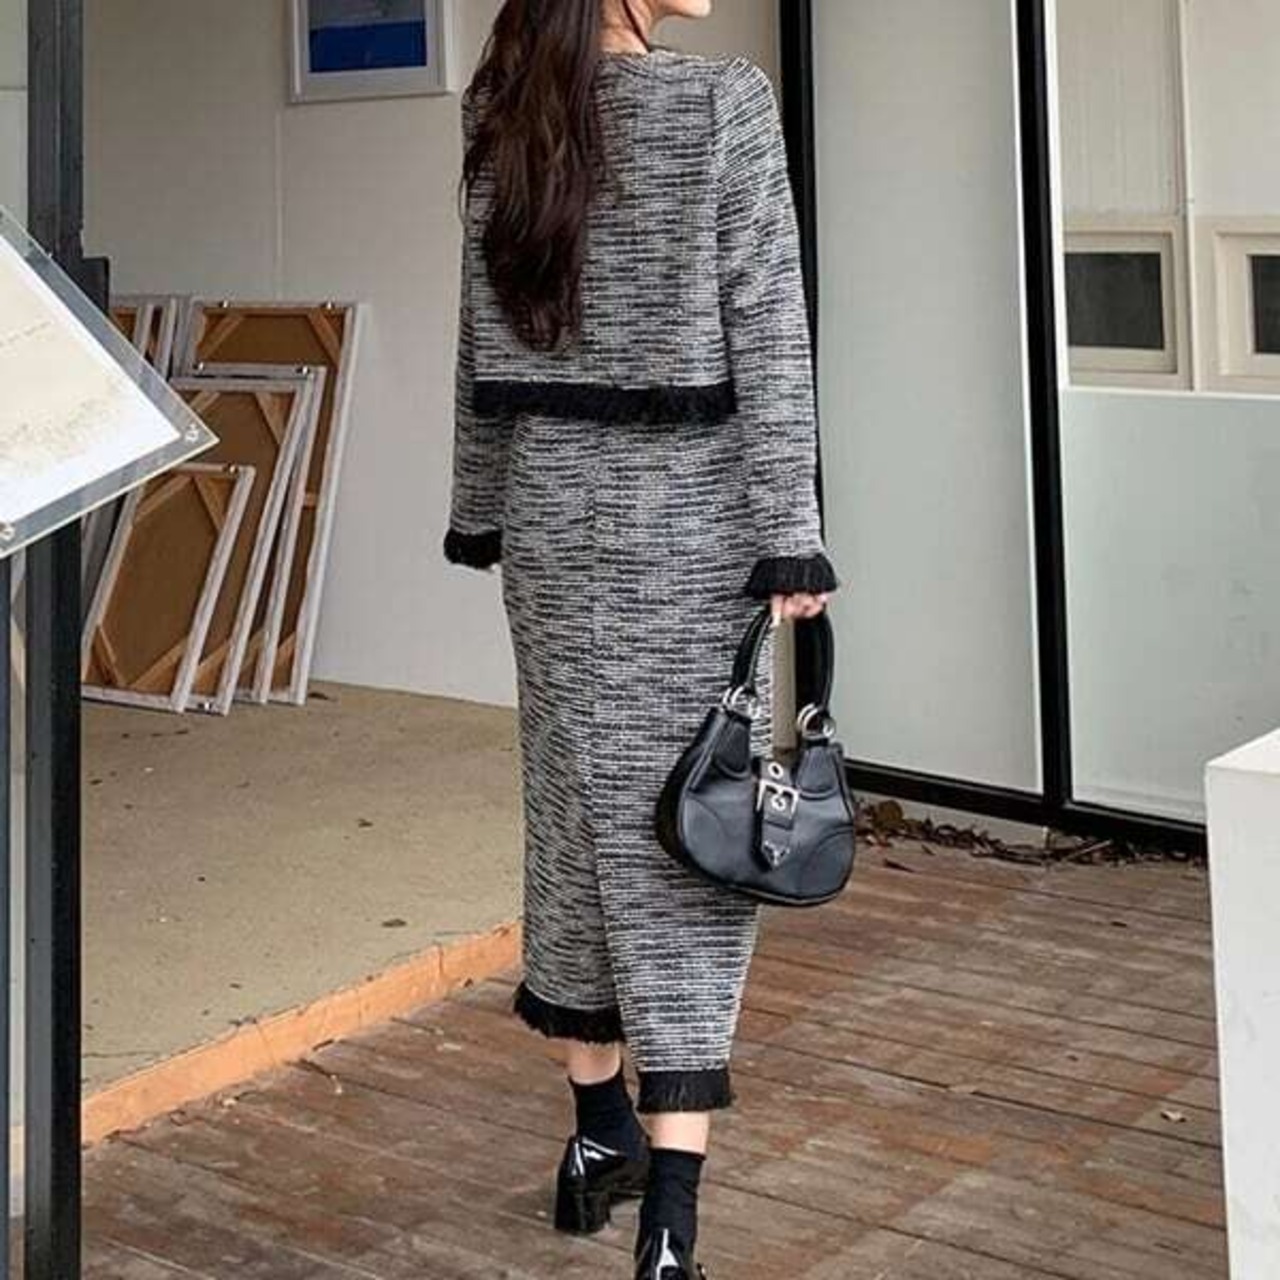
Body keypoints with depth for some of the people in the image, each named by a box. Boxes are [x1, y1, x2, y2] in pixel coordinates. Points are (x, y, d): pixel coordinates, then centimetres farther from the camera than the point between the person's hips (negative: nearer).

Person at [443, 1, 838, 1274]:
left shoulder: (504, 118, 4)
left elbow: (484, 339, 10)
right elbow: (767, 334, -13)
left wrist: (479, 507, 18)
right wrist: (790, 535, -11)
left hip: (552, 507, 5)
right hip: (687, 508, -5)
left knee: (580, 805, 15)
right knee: (683, 828, -2)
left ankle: (598, 1132, 28)